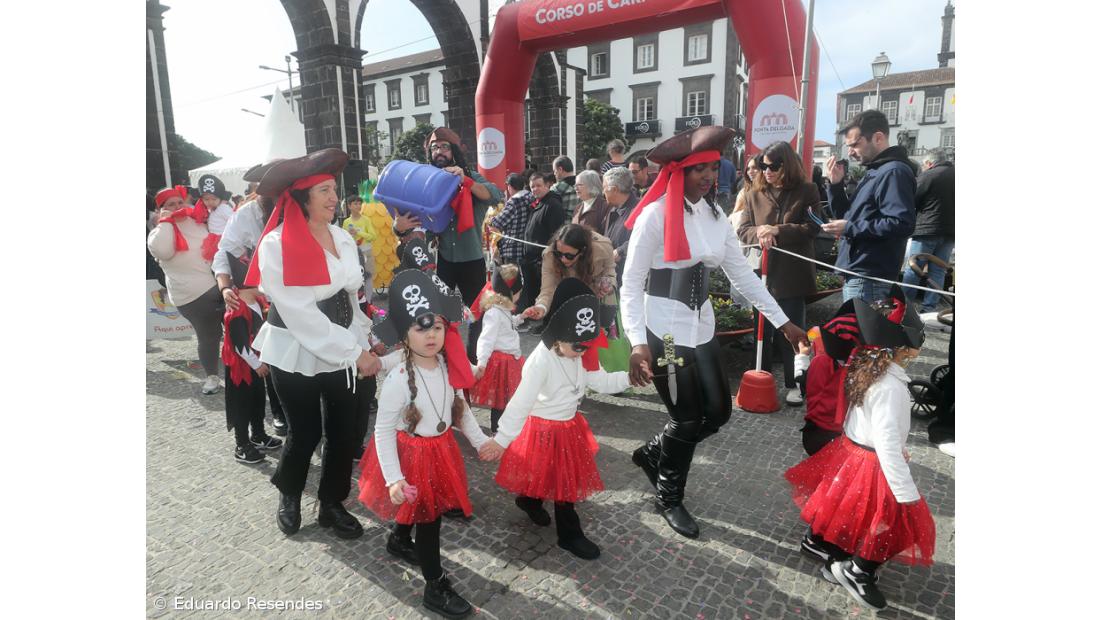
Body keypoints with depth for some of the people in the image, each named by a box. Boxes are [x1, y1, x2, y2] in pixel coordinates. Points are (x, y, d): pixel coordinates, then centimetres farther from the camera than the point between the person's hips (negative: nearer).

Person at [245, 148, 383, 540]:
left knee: (344, 429, 10)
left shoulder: (343, 238, 2)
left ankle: (332, 504, 31)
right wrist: (355, 352, -20)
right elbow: (302, 315, -21)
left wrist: (363, 342, 2)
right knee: (306, 432, 11)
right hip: (297, 354, -5)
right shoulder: (276, 245, -17)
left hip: (342, 350, 5)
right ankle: (289, 494, 41)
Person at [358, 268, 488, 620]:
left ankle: (399, 541, 58)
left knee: (418, 508, 26)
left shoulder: (449, 366, -9)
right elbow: (384, 431, -21)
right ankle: (435, 587, 23)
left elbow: (460, 408, 7)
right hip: (410, 453, -6)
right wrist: (394, 478, -23)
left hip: (440, 449, 6)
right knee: (428, 517, 5)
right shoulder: (398, 380, -27)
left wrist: (480, 440, 4)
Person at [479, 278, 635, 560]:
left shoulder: (582, 354, -7)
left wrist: (628, 377, -15)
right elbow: (521, 403, -31)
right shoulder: (541, 361, -29)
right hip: (544, 428, -7)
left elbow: (601, 381, 0)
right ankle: (570, 535, 27)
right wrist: (502, 439, -31)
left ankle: (529, 501, 48)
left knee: (567, 476, 22)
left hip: (570, 424, 8)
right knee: (564, 482, 6)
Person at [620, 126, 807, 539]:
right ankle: (669, 499, 31)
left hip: (701, 327, 7)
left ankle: (652, 453, 36)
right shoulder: (655, 215, -14)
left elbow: (742, 274, 10)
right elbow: (631, 283, -14)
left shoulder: (715, 215, 7)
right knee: (687, 419, 4)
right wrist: (638, 343, -23)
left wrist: (783, 322, 8)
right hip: (664, 330, -7)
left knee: (718, 411, 11)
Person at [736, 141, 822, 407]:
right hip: (762, 273, 2)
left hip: (793, 274, -2)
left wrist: (777, 231, -17)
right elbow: (742, 230, 4)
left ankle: (793, 383, 19)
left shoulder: (807, 191, 0)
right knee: (763, 330, 10)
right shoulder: (755, 194, 7)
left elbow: (812, 227, -9)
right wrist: (759, 234, -18)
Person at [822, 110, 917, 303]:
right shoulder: (874, 172, 19)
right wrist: (835, 184, 7)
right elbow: (847, 215, 20)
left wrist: (850, 229, -19)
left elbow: (901, 224, -24)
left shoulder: (894, 172, -13)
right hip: (858, 273, 10)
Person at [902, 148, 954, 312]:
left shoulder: (927, 176, -11)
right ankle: (929, 307, 9)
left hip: (927, 229, -6)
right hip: (950, 231, 6)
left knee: (912, 270, 0)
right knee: (937, 271, 9)